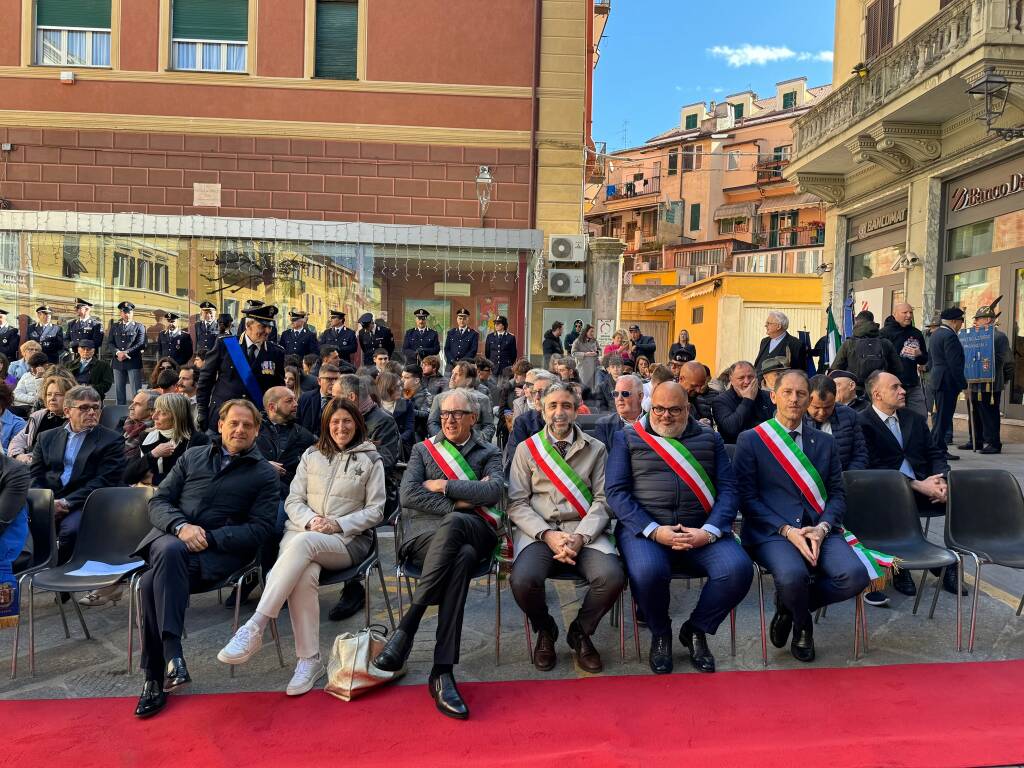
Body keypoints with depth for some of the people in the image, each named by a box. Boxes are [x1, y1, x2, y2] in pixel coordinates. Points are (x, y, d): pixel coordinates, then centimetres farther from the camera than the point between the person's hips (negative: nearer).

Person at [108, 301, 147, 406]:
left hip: (134, 362, -4)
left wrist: (126, 352, -15)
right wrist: (118, 352, -12)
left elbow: (141, 344, -5)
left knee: (136, 392, -6)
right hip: (118, 363, 4)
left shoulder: (139, 327, 7)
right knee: (119, 391, 7)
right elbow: (110, 343, 8)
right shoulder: (115, 327, 17)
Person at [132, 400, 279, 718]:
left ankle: (155, 677, -24)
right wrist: (180, 527, -9)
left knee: (154, 581, -30)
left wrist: (208, 538, -13)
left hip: (219, 552, -3)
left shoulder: (264, 474, 8)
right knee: (170, 553, -34)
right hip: (171, 536, 3)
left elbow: (259, 529, -1)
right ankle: (171, 652, -33)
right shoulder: (193, 457, 19)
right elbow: (158, 501, 13)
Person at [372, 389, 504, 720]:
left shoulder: (489, 454, 20)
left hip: (474, 534, 0)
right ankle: (443, 672, -35)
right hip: (424, 534, 0)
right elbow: (408, 495, 4)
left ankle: (406, 627, -35)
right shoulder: (423, 450, 21)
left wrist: (443, 485, -1)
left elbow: (493, 491, -2)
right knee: (461, 558, -38)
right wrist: (456, 504, -4)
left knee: (452, 525, -39)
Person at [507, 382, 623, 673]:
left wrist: (580, 537, -14)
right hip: (538, 530, 0)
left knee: (612, 577, -28)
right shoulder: (526, 448, 9)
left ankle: (580, 632, 6)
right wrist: (547, 535, -13)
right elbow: (517, 502, 2)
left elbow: (602, 500, 3)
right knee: (523, 580, -30)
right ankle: (545, 631, 7)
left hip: (584, 531, 1)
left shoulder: (596, 449, 11)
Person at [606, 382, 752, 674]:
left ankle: (695, 630, 4)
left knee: (738, 569, -26)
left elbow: (727, 489, 7)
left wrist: (709, 532, -11)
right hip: (644, 528, -2)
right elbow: (615, 491, 0)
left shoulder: (710, 439, 16)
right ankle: (660, 634, 2)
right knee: (648, 572, -34)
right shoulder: (628, 438, 10)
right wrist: (653, 530, -13)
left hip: (702, 531, 2)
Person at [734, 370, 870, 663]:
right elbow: (747, 498, -2)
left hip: (820, 530, 4)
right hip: (771, 532, -4)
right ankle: (802, 624, 6)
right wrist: (787, 530, -14)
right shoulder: (750, 440, 4)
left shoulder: (825, 442, 17)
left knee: (855, 575, -25)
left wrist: (822, 528, -9)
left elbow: (837, 494, 12)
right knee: (793, 576, -34)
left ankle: (790, 607, 6)